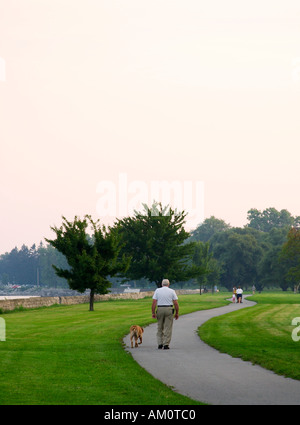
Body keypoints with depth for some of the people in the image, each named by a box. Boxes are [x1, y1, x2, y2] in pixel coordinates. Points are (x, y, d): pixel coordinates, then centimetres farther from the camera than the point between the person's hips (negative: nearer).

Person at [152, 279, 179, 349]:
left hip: (160, 309, 1)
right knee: (168, 328, 2)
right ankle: (166, 344, -2)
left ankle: (160, 344, 9)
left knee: (160, 328, 13)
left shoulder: (157, 290, 4)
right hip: (169, 309, -1)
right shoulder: (172, 291, 2)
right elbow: (176, 303, -1)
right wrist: (177, 313, 6)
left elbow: (154, 302, -3)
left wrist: (153, 313, 0)